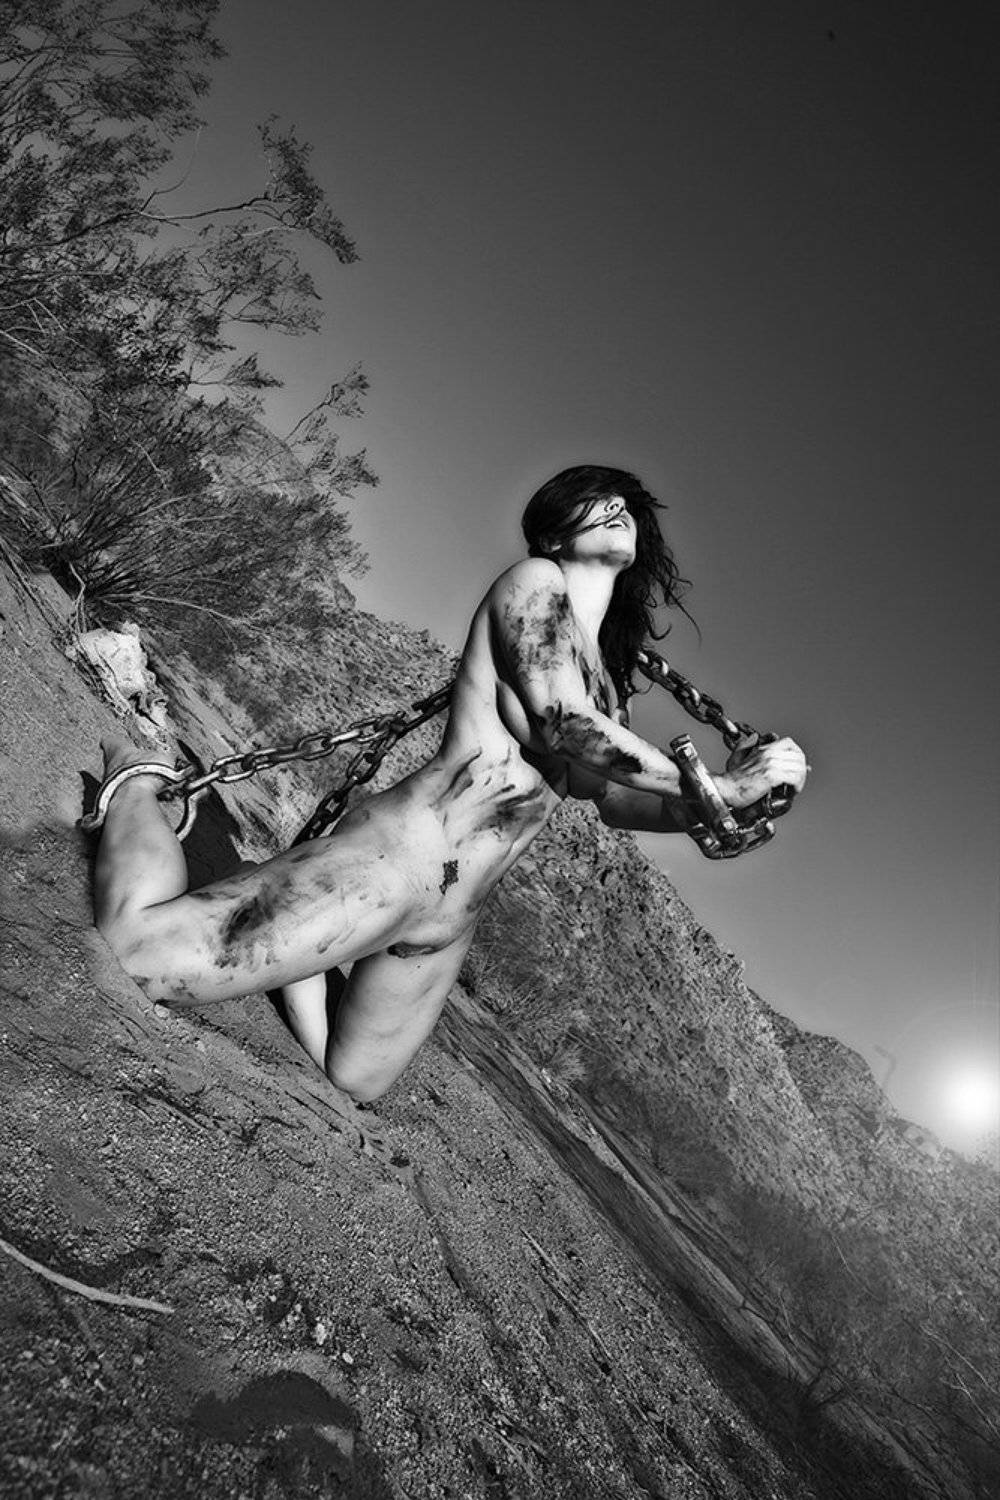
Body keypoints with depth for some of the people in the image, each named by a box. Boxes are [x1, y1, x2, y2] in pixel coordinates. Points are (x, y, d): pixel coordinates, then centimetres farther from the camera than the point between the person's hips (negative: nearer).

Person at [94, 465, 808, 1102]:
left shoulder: (607, 677, 20)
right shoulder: (533, 582, -4)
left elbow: (613, 796, 20)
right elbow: (564, 726, -18)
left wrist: (718, 804, 3)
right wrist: (717, 787, -13)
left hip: (452, 921, 9)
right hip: (400, 855, -9)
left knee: (348, 1086, 20)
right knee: (139, 946, -15)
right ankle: (139, 780, 14)